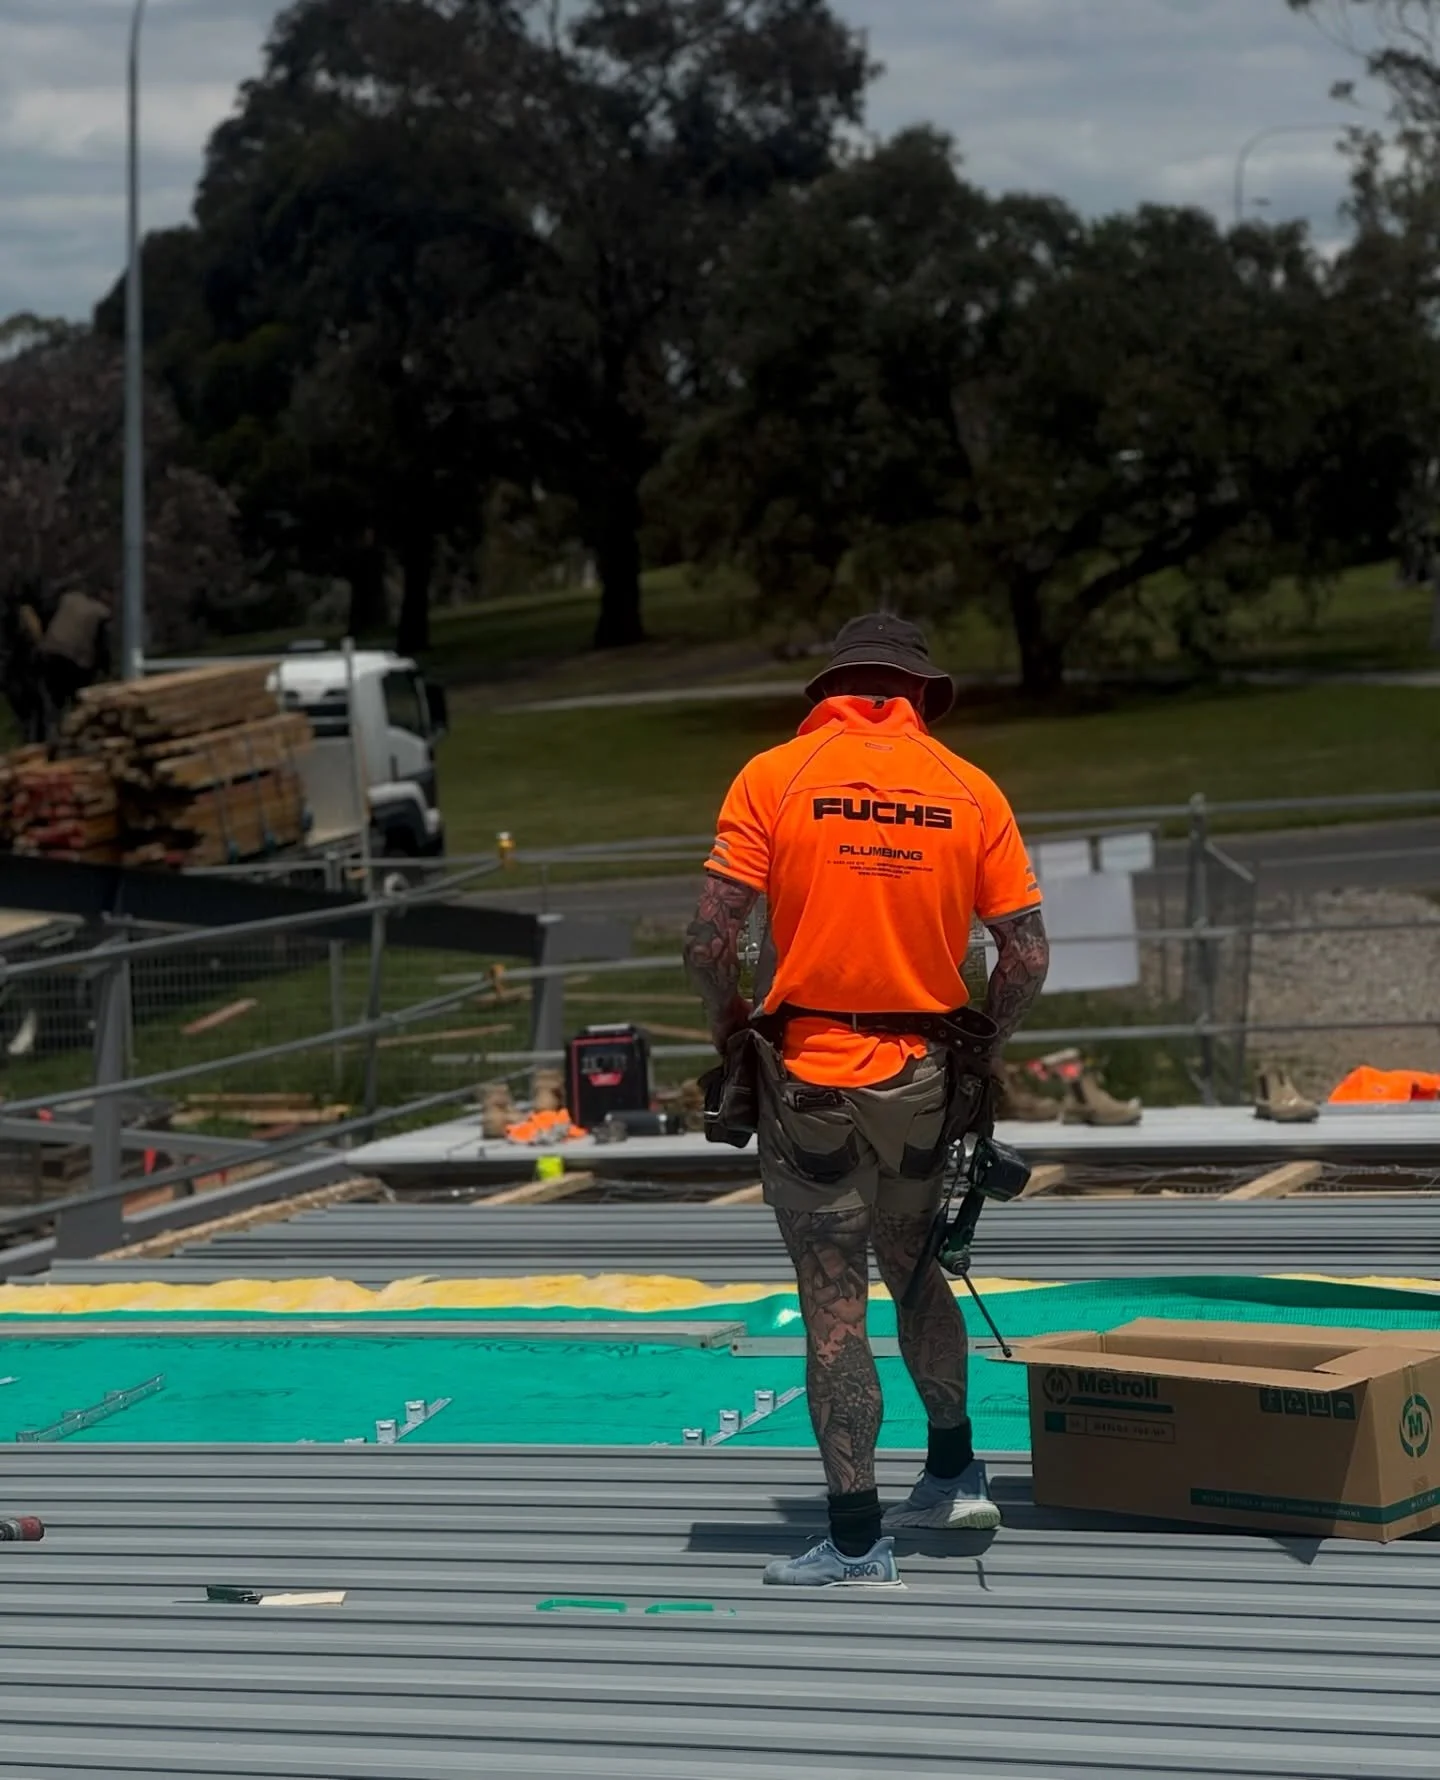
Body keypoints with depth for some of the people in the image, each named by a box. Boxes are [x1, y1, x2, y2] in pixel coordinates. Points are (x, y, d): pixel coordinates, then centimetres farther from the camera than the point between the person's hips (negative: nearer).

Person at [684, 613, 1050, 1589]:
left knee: (834, 1304, 1)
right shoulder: (971, 790, 1)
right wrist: (979, 1049, 13)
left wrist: (730, 1025, 5)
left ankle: (858, 1539, 2)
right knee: (912, 1264, 25)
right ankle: (954, 1473, 33)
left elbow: (711, 935, -13)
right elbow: (1029, 955, -2)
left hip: (812, 1073, -3)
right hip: (922, 1075, 3)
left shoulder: (774, 776, -6)